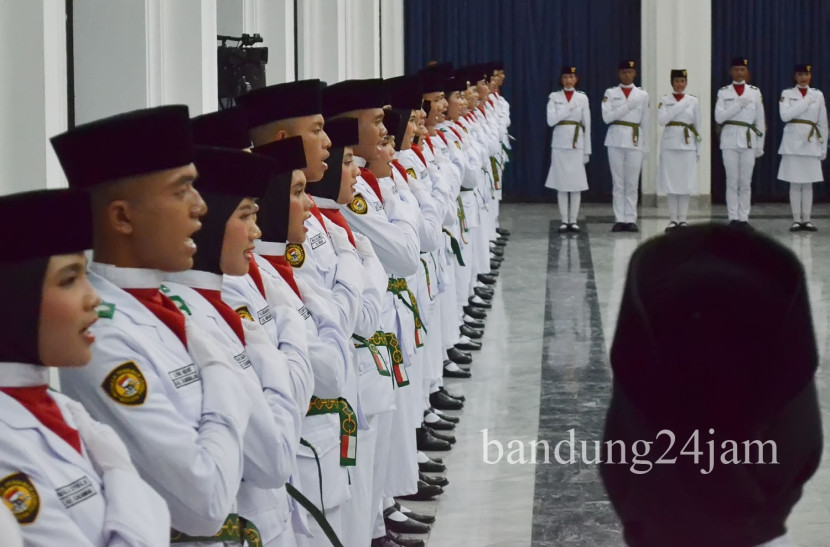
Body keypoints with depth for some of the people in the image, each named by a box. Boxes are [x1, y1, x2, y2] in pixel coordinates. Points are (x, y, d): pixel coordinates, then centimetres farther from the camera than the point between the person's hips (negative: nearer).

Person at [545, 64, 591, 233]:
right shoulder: (554, 97, 5)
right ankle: (564, 220, 4)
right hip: (560, 143, -1)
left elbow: (587, 125, 7)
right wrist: (568, 108, -12)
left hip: (577, 143, 1)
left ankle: (573, 220, 4)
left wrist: (587, 150, 4)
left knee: (576, 183, -2)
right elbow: (551, 120, -7)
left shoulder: (582, 98, 7)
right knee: (561, 184, -1)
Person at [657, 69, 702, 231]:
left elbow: (697, 126, 10)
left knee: (686, 182, -1)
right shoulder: (665, 100, 5)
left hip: (687, 145, 1)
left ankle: (682, 218, 6)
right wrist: (680, 106, -13)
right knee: (670, 181, -1)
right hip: (669, 144, -1)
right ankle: (673, 219, 5)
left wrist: (698, 150, 8)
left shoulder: (693, 101, 7)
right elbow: (662, 120, -11)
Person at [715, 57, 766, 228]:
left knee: (746, 182, 1)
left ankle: (744, 218, 5)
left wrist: (760, 145, 7)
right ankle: (733, 218, 2)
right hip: (729, 140, -1)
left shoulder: (755, 92, 9)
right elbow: (719, 117, -7)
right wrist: (739, 104, -13)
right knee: (732, 181, -1)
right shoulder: (723, 92, 5)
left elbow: (760, 120, 10)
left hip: (749, 140, 1)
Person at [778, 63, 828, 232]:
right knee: (795, 183, -1)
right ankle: (796, 219, 3)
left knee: (808, 184, 2)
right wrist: (805, 102, -13)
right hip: (792, 143, -2)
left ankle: (806, 219, 6)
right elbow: (785, 116, -13)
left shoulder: (818, 95, 9)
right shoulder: (787, 94, 3)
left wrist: (823, 147, 7)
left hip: (811, 143, 2)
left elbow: (823, 123, 10)